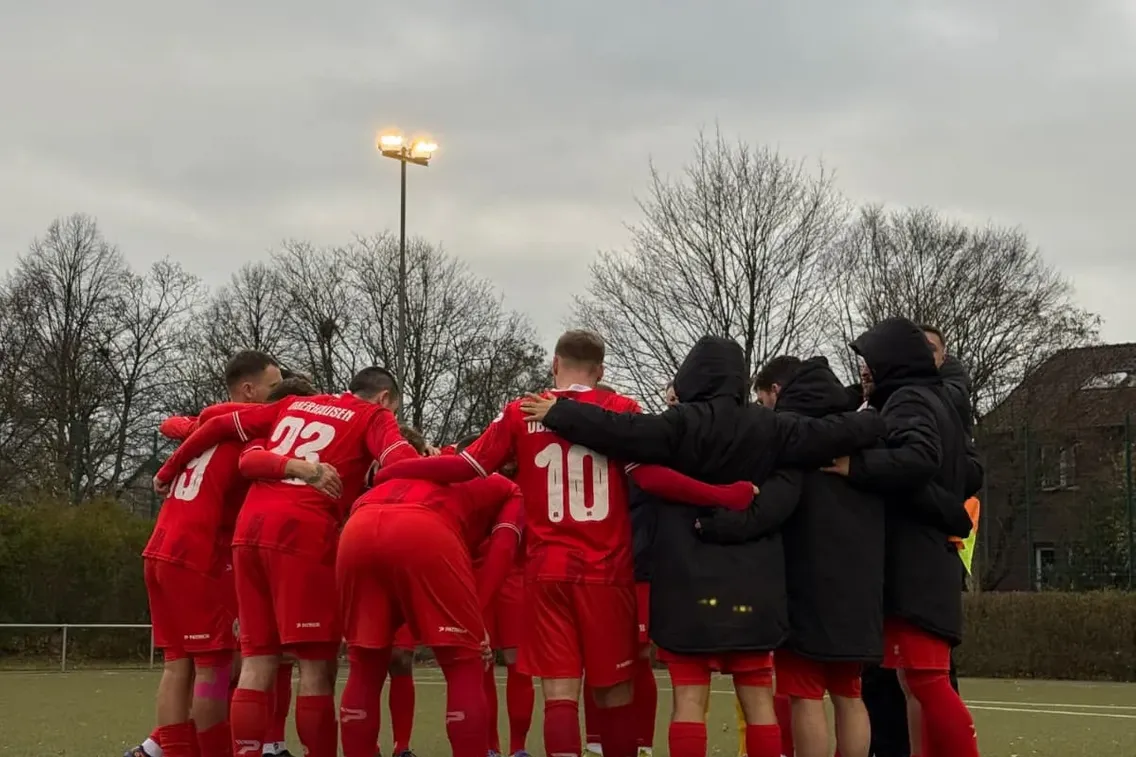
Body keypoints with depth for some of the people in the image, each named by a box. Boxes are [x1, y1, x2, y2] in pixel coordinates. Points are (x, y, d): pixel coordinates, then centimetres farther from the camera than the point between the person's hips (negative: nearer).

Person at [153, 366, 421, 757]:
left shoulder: (295, 406, 26)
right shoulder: (374, 416, 11)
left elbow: (220, 426, 25)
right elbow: (402, 461, -9)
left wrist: (170, 469, 33)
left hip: (251, 528, 6)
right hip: (301, 533, -6)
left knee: (256, 661, 9)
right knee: (317, 665, -1)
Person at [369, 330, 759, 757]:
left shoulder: (520, 413, 5)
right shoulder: (620, 410, 1)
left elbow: (469, 467, 1)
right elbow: (648, 476, -10)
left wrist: (393, 471, 12)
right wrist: (723, 496, -9)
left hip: (547, 570, 1)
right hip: (607, 570, -1)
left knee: (560, 690, 0)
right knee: (613, 690, 11)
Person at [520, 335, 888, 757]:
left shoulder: (684, 423, -7)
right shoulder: (769, 427, 4)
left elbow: (621, 432, -16)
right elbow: (835, 433, 7)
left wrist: (558, 413, -6)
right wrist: (875, 421, 26)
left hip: (689, 580, -3)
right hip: (752, 583, 3)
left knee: (690, 698, -2)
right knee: (757, 699, 8)